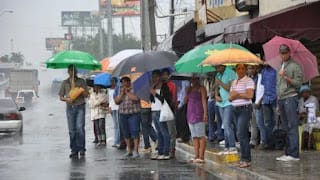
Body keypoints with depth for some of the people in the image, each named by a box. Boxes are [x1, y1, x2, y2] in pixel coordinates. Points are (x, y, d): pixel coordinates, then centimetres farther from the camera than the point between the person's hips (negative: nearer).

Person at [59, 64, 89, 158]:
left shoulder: (81, 81, 9)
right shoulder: (65, 83, 12)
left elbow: (86, 94, 5)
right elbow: (61, 97, 13)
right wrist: (66, 99, -8)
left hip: (80, 107, -2)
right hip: (70, 107, 2)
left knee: (80, 128, -12)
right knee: (72, 130, 1)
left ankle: (81, 148, -3)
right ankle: (74, 150, 6)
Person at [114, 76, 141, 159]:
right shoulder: (120, 91, 15)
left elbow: (135, 98, -18)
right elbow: (117, 101, 7)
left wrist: (127, 92, -9)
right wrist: (122, 93, -4)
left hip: (133, 114, -5)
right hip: (123, 114, 5)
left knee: (134, 132, -11)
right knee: (126, 133, 6)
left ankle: (136, 151, -12)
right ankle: (129, 151, 13)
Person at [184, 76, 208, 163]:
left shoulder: (201, 88, -1)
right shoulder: (189, 89, 19)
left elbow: (204, 101, -10)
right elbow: (185, 101, 14)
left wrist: (205, 113, -19)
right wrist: (187, 92, 2)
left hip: (199, 114, -7)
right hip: (190, 114, 7)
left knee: (201, 136, -9)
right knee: (194, 136, 6)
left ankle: (201, 157, -12)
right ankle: (196, 156, 7)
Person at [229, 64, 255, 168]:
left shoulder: (249, 81, -5)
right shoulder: (234, 82, 18)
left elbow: (249, 95, -17)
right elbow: (230, 97, 15)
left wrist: (237, 94, -7)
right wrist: (232, 96, -8)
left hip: (245, 109, -8)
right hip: (235, 109, 8)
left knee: (241, 133, -15)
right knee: (242, 134, 8)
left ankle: (245, 159, -13)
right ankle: (245, 158, 10)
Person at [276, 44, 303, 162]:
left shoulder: (294, 66, -1)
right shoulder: (280, 67, 21)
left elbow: (298, 83, -8)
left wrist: (286, 77, -20)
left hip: (290, 98, -7)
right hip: (281, 99, 7)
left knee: (292, 127, -10)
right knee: (285, 127, 7)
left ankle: (293, 154, -13)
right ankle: (287, 153, 8)